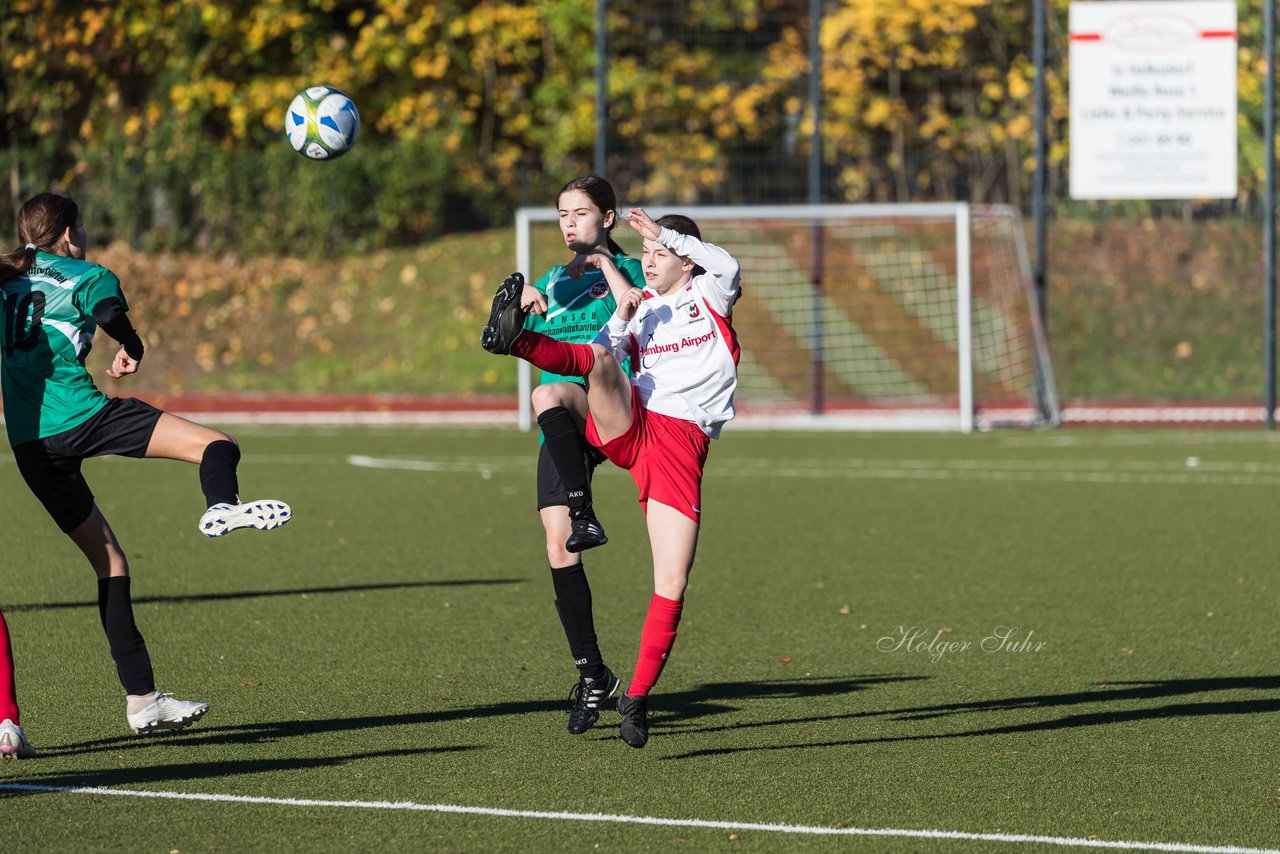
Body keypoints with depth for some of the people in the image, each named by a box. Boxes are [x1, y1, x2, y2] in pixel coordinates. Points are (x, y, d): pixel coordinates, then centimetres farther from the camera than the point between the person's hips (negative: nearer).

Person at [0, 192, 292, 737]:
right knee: (216, 445, -10)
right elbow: (110, 313, -13)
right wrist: (132, 350, 3)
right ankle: (222, 504, -47)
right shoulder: (88, 276, 6)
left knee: (108, 562, 13)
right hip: (80, 416, -6)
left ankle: (142, 699, 12)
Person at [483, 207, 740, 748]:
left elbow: (726, 266, -10)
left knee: (672, 585, -9)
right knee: (599, 359, -28)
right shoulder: (639, 307, 20)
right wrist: (620, 316, -4)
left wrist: (665, 232, -9)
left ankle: (637, 698, 1)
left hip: (682, 444, -2)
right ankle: (513, 339, -55)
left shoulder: (708, 296, 14)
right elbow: (602, 361, 7)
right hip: (626, 423, 2)